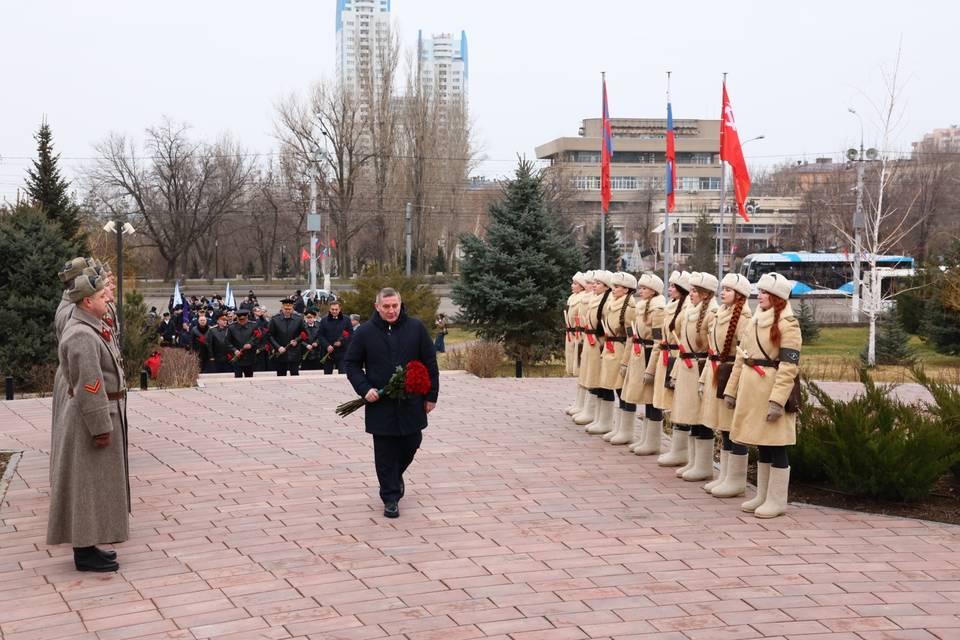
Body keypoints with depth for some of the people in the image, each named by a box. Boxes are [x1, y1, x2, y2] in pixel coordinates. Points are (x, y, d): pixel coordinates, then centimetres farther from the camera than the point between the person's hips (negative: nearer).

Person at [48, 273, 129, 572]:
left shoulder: (88, 328, 11)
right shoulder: (82, 336, -22)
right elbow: (89, 386, -24)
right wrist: (101, 427, -23)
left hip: (97, 413, 10)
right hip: (92, 416, -10)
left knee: (94, 484, 15)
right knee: (88, 483, -3)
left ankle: (86, 545, 24)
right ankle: (85, 552, 5)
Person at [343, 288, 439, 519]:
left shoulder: (416, 328, 0)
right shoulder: (365, 332, -2)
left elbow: (430, 363, 5)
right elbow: (351, 364, 5)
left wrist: (431, 395, 3)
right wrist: (364, 389, -10)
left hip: (411, 403, 1)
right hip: (380, 405, -1)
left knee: (411, 444, 12)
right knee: (385, 454, 2)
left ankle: (396, 476, 41)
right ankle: (390, 497, 12)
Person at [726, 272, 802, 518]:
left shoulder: (787, 325, -10)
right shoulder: (755, 321, 15)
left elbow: (789, 367, -17)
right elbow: (741, 357, 18)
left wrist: (777, 401, -23)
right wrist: (731, 390, 15)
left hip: (773, 389, -8)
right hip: (751, 390, 8)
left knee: (776, 447, -1)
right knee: (761, 445, 15)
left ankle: (777, 501, 8)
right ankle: (762, 496, 24)